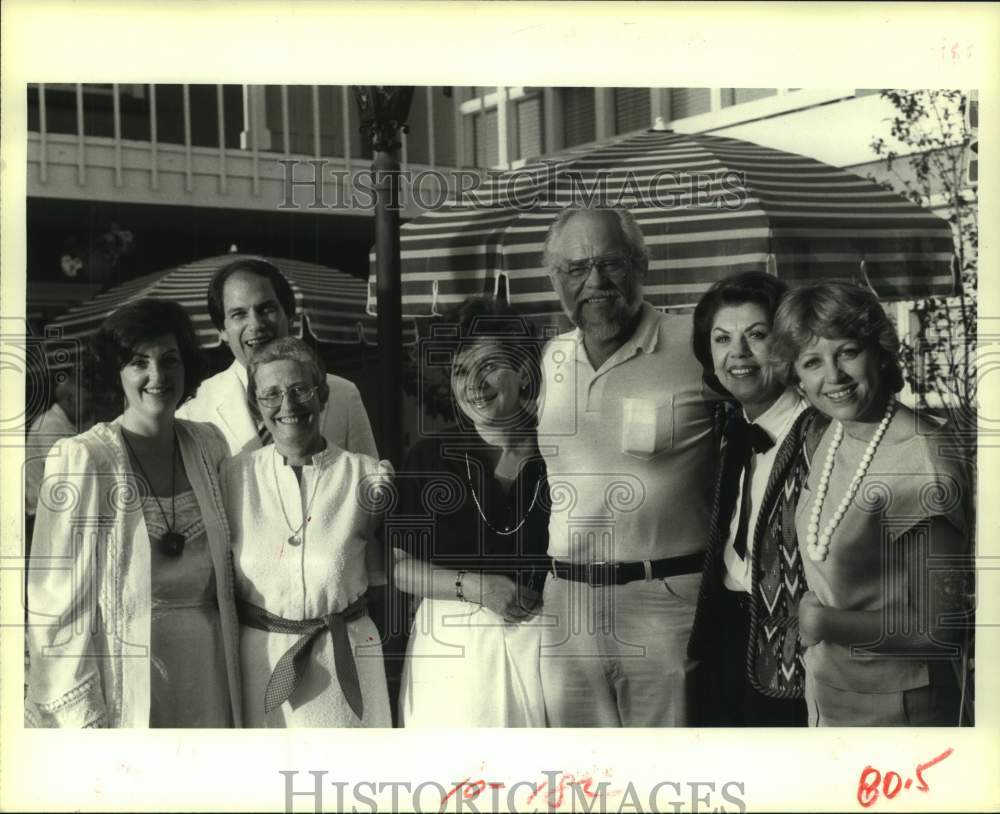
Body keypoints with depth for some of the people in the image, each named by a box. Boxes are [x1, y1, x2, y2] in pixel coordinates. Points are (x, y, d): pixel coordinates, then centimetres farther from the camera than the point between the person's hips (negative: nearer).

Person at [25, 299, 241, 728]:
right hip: (124, 673, -4)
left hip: (207, 671, 5)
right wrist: (82, 714, -14)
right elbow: (55, 599, -11)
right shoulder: (80, 460, -11)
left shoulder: (208, 445, 4)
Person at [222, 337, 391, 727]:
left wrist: (382, 514, -5)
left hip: (344, 653, 0)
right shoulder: (235, 474, 0)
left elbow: (379, 575, 7)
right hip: (260, 655, 1)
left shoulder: (367, 475, -3)